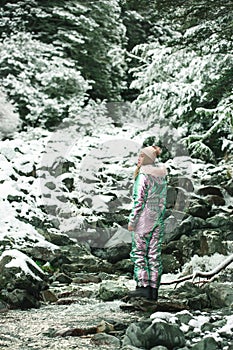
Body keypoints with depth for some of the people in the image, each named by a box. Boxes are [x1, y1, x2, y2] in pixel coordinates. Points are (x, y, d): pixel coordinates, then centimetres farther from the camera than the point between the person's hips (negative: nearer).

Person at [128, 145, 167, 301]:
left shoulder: (143, 175, -12)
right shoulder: (162, 175, 10)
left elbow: (139, 200, -15)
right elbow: (163, 199, 13)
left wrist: (132, 221, -11)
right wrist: (160, 217, 18)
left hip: (144, 218, -7)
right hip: (158, 218, 7)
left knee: (139, 251, 0)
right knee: (155, 253, 7)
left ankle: (143, 285, -5)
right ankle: (154, 289, 8)